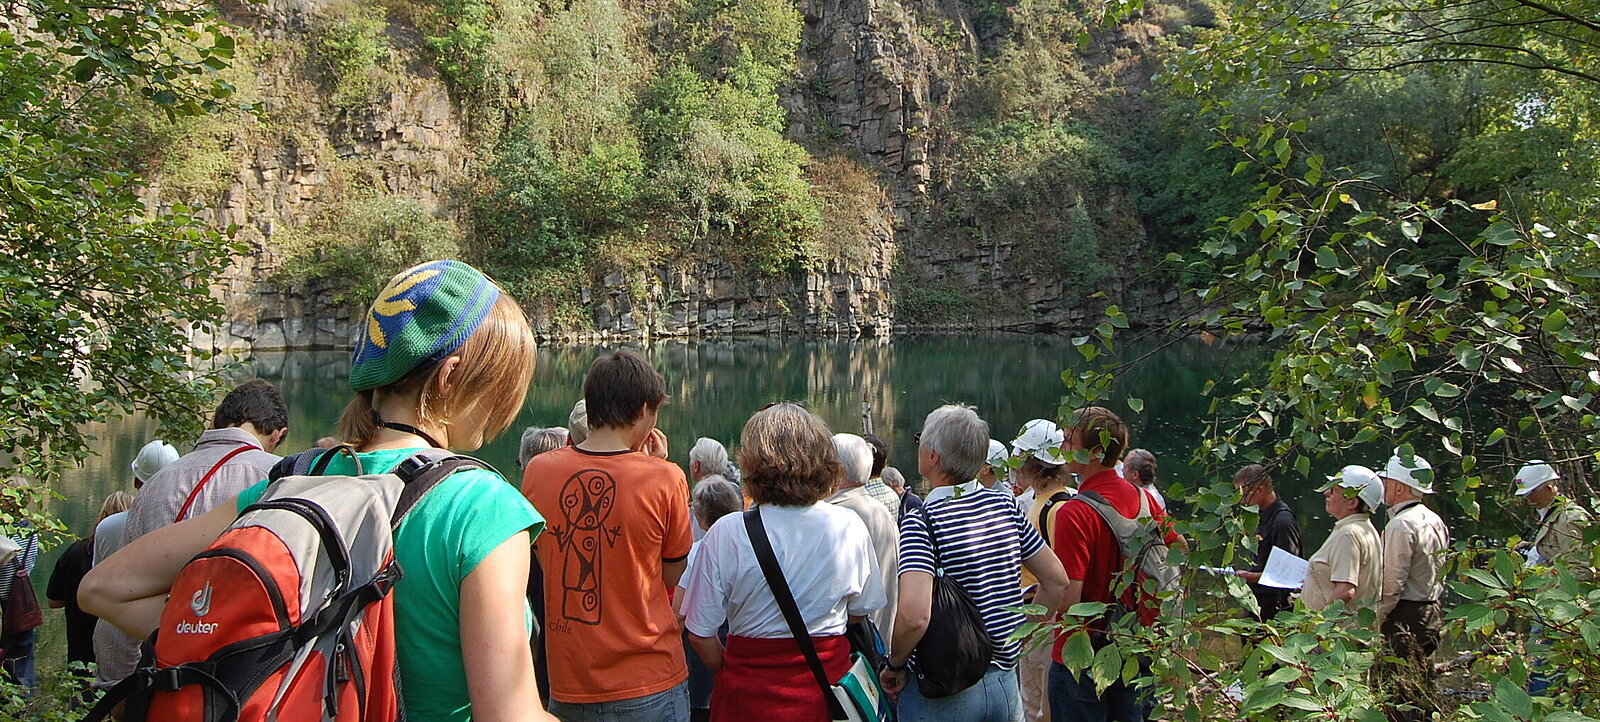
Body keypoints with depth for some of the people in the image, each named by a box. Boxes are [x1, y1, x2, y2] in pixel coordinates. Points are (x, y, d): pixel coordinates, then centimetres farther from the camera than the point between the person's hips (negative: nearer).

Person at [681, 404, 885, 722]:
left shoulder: (727, 533, -17)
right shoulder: (850, 527, -10)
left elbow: (699, 634, -11)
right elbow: (861, 610, 4)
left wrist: (729, 672, 7)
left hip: (747, 695, -2)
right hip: (828, 681, 2)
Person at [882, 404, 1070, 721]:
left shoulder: (921, 522, -19)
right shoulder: (1006, 505, -1)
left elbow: (914, 615, -31)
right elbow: (1057, 580, 7)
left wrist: (895, 665, -14)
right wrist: (1019, 634, 13)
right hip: (1005, 683, 5)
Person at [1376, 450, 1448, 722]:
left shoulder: (1400, 524, -18)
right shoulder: (1435, 521, 11)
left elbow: (1392, 584, -21)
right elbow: (1440, 573, 18)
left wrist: (1376, 623, -13)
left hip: (1404, 617, -10)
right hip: (1432, 614, 10)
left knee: (1400, 694, -5)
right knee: (1424, 687, 17)